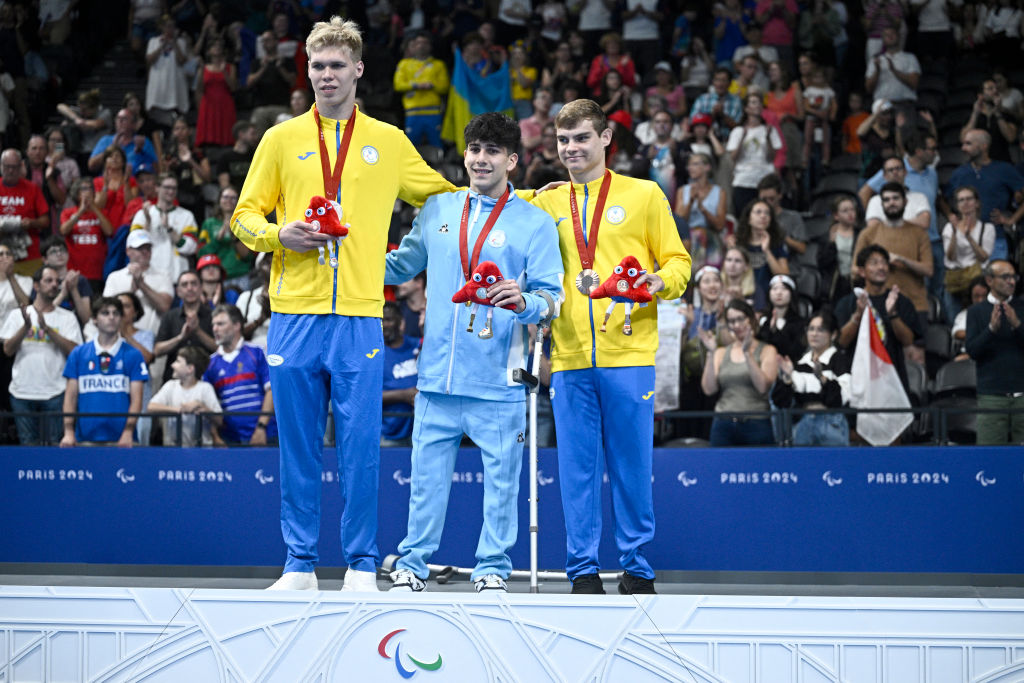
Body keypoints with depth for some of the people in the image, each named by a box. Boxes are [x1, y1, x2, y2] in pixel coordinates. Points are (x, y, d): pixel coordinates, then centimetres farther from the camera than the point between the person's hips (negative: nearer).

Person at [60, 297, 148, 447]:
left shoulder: (133, 355, 6)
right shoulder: (78, 354, 11)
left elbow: (136, 399, 2)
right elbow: (71, 396, 8)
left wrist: (128, 432, -11)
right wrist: (68, 433, -3)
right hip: (85, 438, 1)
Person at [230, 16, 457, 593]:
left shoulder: (390, 142, 11)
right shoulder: (282, 139, 10)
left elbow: (444, 196, 23)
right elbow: (245, 216, 12)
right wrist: (279, 235, -9)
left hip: (360, 316, 0)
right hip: (295, 314, 0)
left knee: (361, 446, -2)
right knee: (298, 447, 3)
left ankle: (362, 567, 5)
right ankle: (301, 566, 10)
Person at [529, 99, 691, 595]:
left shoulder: (644, 195, 8)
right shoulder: (545, 203, 15)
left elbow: (677, 260, 7)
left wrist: (662, 281, -14)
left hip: (629, 354, -2)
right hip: (569, 356, 2)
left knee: (632, 465, 1)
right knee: (577, 467, 2)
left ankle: (636, 568, 9)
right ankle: (584, 569, 8)